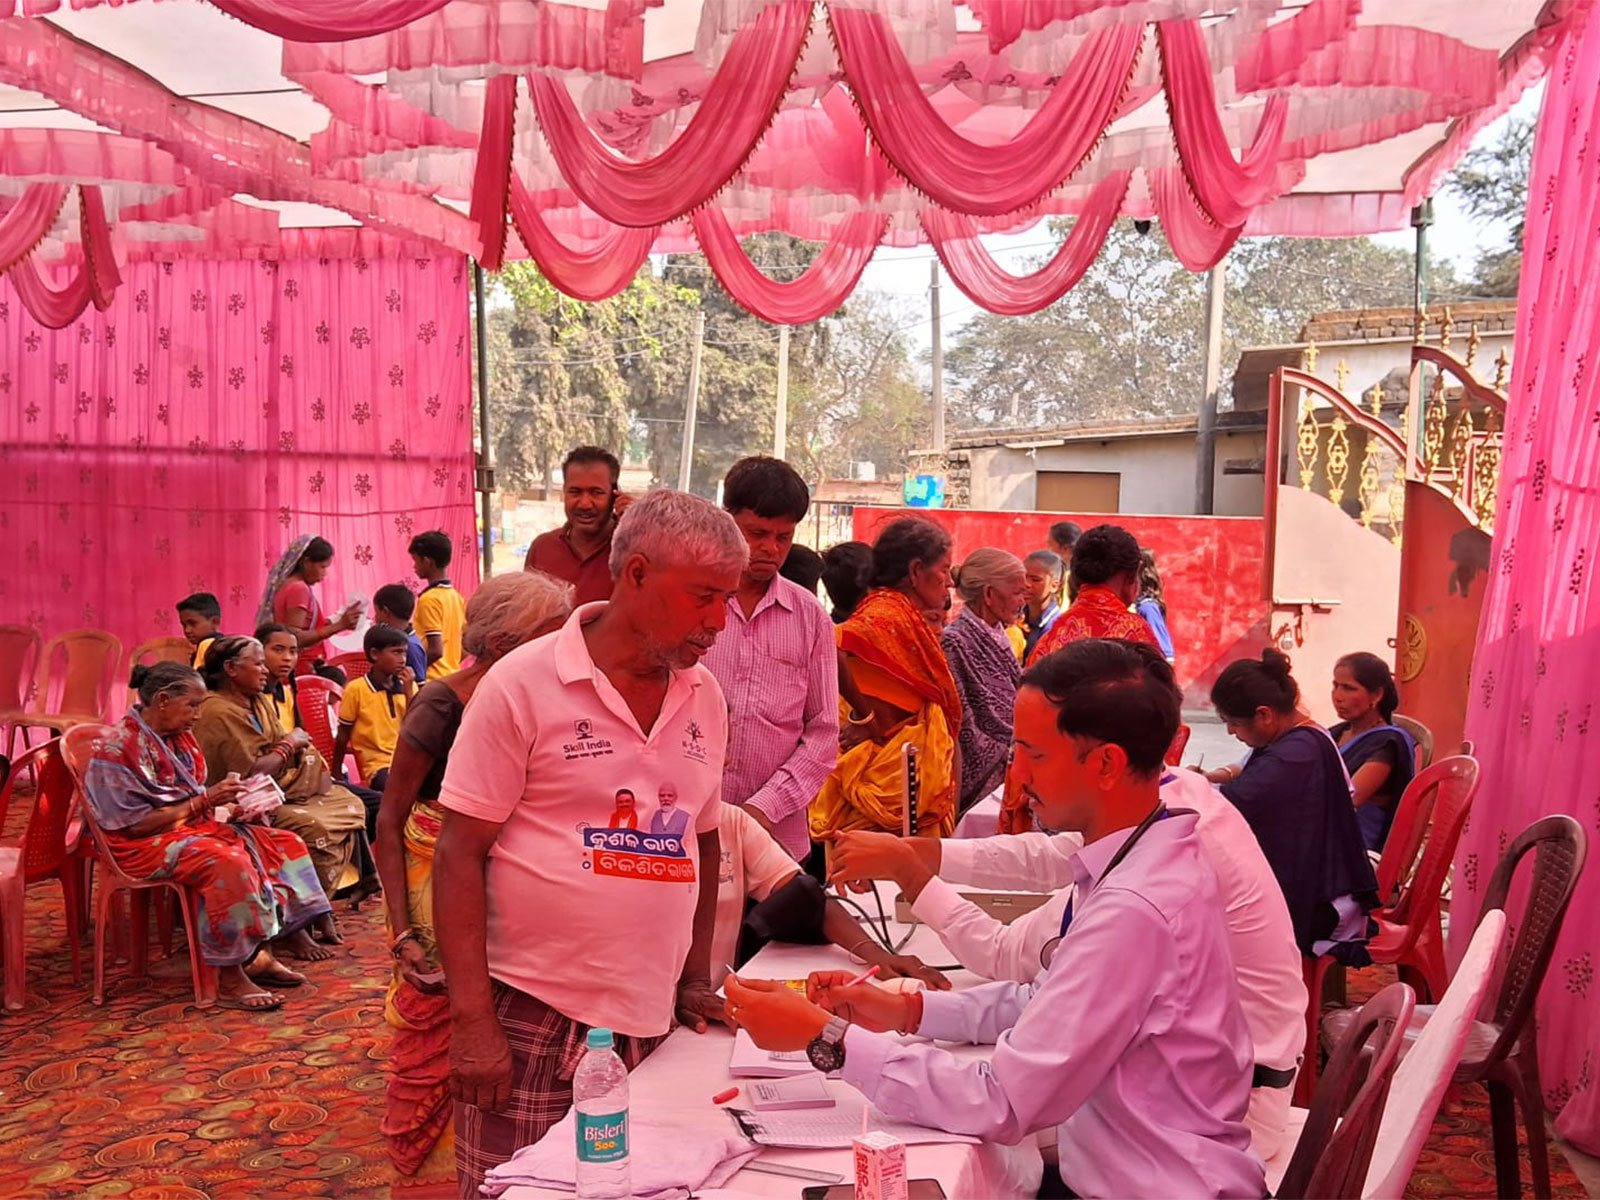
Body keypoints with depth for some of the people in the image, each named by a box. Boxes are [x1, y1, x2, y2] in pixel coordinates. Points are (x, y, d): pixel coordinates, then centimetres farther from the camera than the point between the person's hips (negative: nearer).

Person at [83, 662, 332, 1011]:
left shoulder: (179, 738, 10)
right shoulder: (120, 748, -17)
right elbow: (136, 824, -21)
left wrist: (228, 806, -4)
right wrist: (204, 801, -21)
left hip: (191, 828, 10)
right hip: (143, 847, -9)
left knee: (281, 845, -4)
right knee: (229, 861, -34)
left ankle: (260, 955, -7)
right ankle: (230, 981, -26)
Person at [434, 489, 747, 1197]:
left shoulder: (705, 697, 6)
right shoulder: (523, 685, -10)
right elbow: (459, 853, -10)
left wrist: (695, 978, 12)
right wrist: (472, 1022, -14)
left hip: (651, 1023, 5)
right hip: (532, 1017, -5)